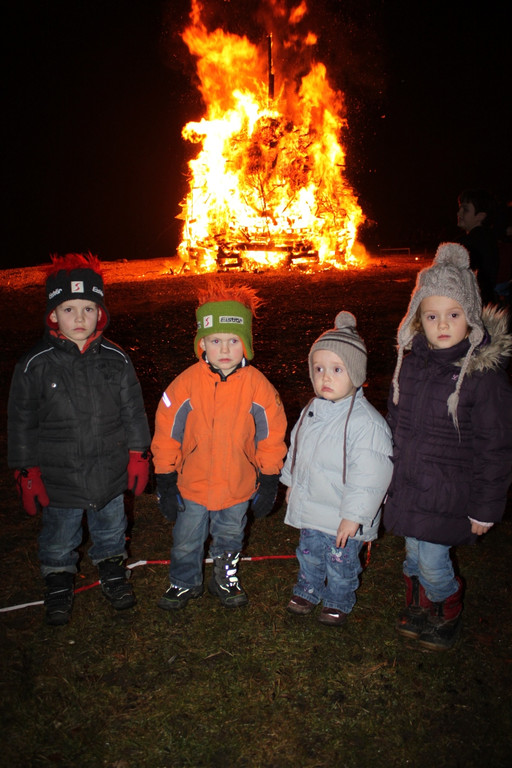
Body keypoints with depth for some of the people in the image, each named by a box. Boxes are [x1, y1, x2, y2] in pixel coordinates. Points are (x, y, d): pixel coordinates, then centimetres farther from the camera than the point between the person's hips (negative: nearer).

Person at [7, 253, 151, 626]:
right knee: (59, 536, 19)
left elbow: (134, 411, 1)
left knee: (111, 527, 23)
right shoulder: (35, 365, -14)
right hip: (59, 476, -1)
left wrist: (138, 456, 1)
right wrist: (27, 473, -5)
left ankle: (112, 570, 50)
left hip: (110, 471, 2)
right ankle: (59, 582, 46)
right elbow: (21, 423, -6)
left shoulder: (116, 360, -8)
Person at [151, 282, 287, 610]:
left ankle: (226, 579, 50)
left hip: (238, 487, 0)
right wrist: (166, 484, -5)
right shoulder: (187, 383, -16)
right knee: (186, 542, 19)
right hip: (192, 486, 0)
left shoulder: (257, 386, -15)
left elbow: (271, 438, -4)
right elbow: (166, 435, -7)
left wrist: (269, 484, 0)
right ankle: (185, 583, 45)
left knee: (230, 540, 24)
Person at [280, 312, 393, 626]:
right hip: (309, 508, 6)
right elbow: (297, 448, 13)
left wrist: (353, 516, -23)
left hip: (343, 518, -6)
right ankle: (308, 591, 50)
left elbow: (369, 477, -26)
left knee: (341, 563, 16)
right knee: (309, 553, 25)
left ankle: (338, 602, 42)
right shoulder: (312, 411, -3)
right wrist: (291, 482, 19)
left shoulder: (367, 422, -27)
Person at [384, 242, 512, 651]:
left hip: (449, 490, -5)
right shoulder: (411, 361, -2)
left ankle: (448, 615, 37)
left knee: (433, 562, 5)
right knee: (414, 554, 20)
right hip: (408, 484, 5)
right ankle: (419, 606, 48)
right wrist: (389, 473, 16)